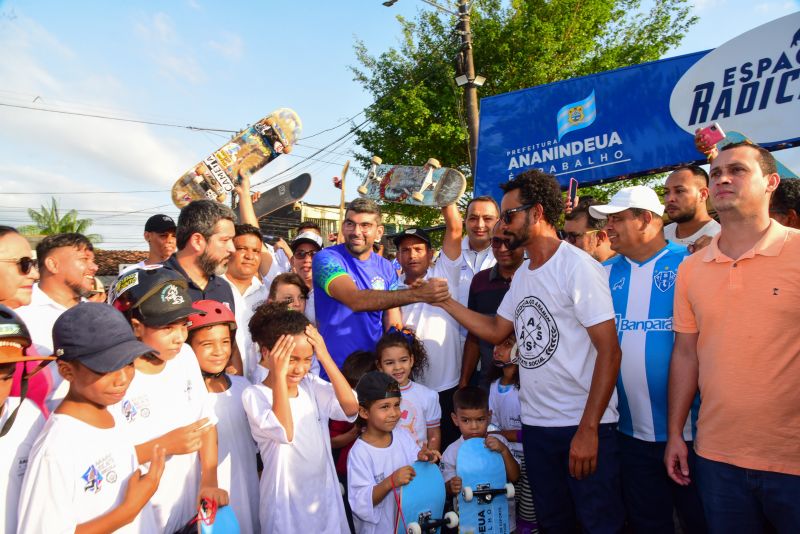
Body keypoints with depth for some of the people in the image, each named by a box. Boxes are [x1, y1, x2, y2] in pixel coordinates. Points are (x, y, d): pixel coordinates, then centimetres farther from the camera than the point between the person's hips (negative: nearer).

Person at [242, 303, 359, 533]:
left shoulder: (311, 385, -2)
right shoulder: (254, 395, -14)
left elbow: (351, 408, -14)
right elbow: (285, 432, -30)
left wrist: (325, 357, -16)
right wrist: (279, 374, -28)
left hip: (325, 492, 4)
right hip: (286, 501, -4)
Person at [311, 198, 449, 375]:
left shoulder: (386, 267, 3)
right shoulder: (326, 258, -13)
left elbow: (393, 325, 3)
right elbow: (355, 300, -30)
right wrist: (418, 294, -36)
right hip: (335, 372, -4)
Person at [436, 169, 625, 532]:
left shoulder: (578, 266, -15)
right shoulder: (522, 274, 10)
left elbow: (609, 351, -17)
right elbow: (495, 331, 14)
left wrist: (588, 429, -20)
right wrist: (445, 301, 8)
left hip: (583, 425, -7)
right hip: (535, 422, 8)